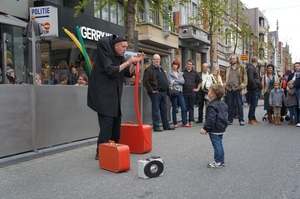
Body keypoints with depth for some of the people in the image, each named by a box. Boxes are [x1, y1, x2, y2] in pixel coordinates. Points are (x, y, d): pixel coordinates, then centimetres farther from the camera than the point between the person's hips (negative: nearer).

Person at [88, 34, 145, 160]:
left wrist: (134, 62, -8)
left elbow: (128, 74, 7)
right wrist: (128, 62, -22)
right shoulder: (105, 51, -12)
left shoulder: (120, 57, 11)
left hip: (115, 95, 8)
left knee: (116, 123, 10)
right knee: (107, 122, -12)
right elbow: (110, 71, -23)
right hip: (103, 94, -8)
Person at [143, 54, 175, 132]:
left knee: (164, 110, 11)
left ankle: (166, 126, 18)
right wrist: (151, 90, -15)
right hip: (155, 93, -8)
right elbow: (145, 81, -12)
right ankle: (156, 126, 3)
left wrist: (167, 90, 15)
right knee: (156, 110, -3)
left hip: (163, 92, 8)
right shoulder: (149, 69, -4)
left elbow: (166, 81, 27)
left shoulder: (161, 69, 21)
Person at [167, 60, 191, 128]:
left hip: (180, 92, 4)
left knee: (183, 108, 1)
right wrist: (179, 81, -9)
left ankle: (184, 123, 11)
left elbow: (183, 81, -2)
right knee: (174, 108, 2)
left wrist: (175, 81, -11)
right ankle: (175, 123, 12)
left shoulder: (181, 73, 14)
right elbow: (170, 82, -13)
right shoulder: (170, 73, 1)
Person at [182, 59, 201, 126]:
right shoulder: (182, 72, 4)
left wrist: (197, 89, 8)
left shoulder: (195, 73, 6)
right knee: (185, 107, 2)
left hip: (192, 93, 1)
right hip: (184, 93, 0)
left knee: (191, 107, 5)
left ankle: (191, 121, 11)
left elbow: (200, 81, 16)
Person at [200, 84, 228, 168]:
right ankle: (222, 161, 24)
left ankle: (218, 162, 6)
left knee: (216, 145, -2)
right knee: (219, 144, 17)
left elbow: (211, 119, -25)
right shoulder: (223, 104, 9)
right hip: (222, 128, 10)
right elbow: (225, 116, 18)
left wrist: (205, 128, -21)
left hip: (214, 130, -9)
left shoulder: (212, 106, -21)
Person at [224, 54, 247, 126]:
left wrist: (242, 86, -9)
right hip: (229, 89, 3)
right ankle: (230, 120, 13)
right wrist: (225, 86, 11)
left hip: (237, 89, -3)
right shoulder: (228, 69, 16)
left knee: (239, 105, -2)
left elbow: (245, 78, 2)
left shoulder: (242, 68, 5)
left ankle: (241, 120, 3)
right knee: (230, 105, 6)